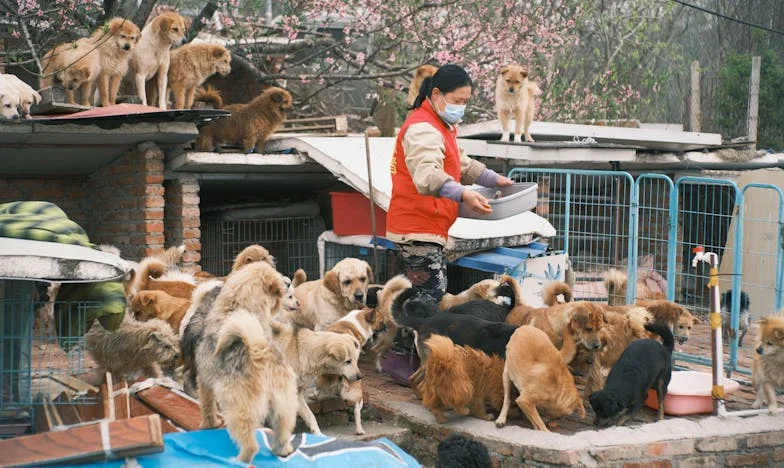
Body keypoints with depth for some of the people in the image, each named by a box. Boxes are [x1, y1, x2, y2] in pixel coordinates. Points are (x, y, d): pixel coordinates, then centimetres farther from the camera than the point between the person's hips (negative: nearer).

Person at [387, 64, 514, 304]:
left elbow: (461, 164, 31)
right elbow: (427, 175, -34)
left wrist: (494, 179, 21)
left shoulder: (443, 126, 19)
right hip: (417, 229, -11)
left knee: (434, 294, 13)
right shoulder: (422, 128, -17)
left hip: (429, 229, 11)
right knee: (431, 295, -14)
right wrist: (463, 194, -47)